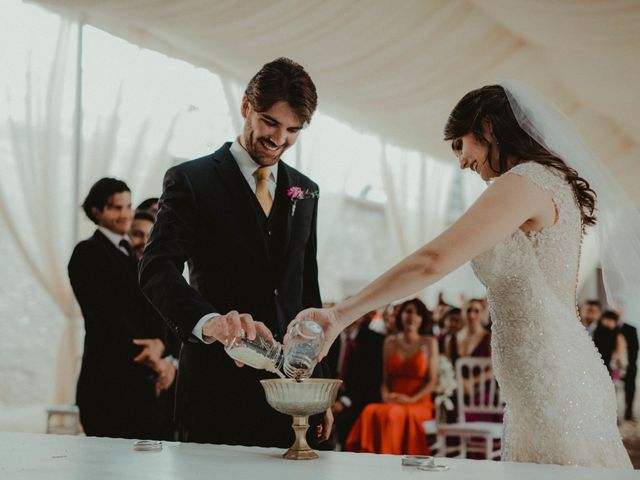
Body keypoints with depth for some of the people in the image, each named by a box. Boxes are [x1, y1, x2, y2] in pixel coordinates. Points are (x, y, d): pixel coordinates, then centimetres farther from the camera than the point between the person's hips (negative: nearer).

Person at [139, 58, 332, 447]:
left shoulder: (305, 191, 14)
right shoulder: (191, 181, -4)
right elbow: (157, 270, -16)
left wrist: (318, 384, 13)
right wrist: (208, 321, -36)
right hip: (219, 391, -4)